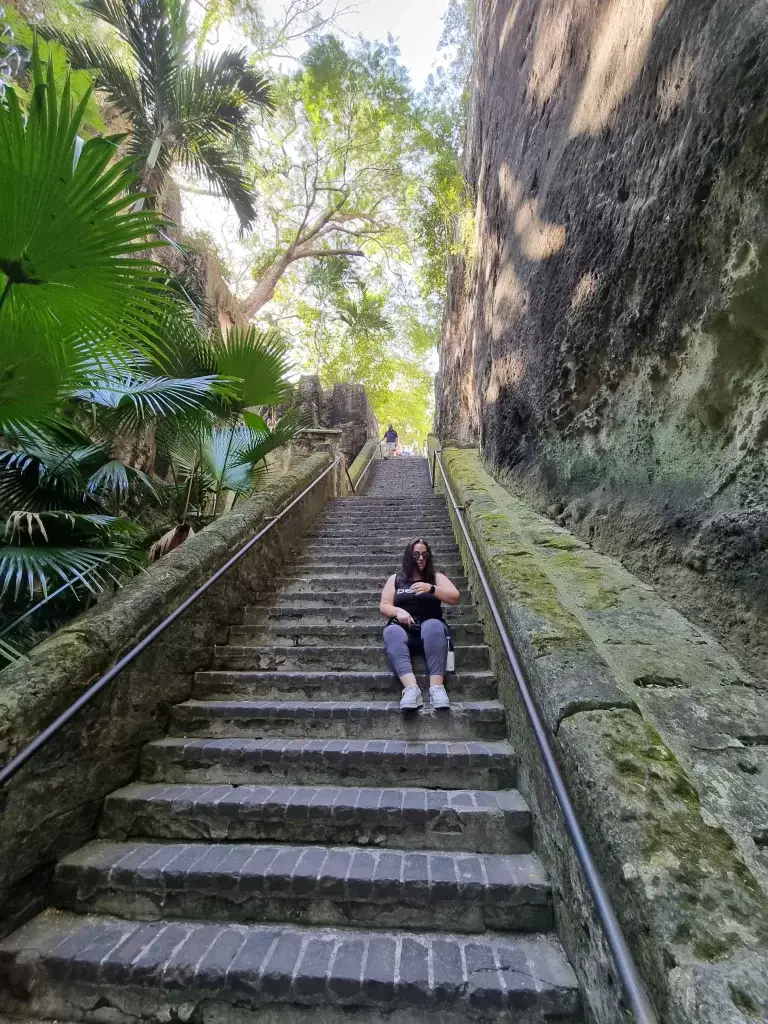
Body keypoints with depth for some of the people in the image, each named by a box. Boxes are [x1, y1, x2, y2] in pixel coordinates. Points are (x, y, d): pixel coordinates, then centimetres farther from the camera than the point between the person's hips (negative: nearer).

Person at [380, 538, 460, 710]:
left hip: (429, 626, 0)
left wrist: (431, 588, -14)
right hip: (403, 627, 1)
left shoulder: (436, 577, 16)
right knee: (391, 632, -35)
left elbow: (455, 598, 2)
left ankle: (437, 687, -46)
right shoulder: (395, 579, 18)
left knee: (434, 626, -37)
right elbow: (384, 606, 10)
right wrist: (398, 611, -12)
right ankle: (411, 688, -51)